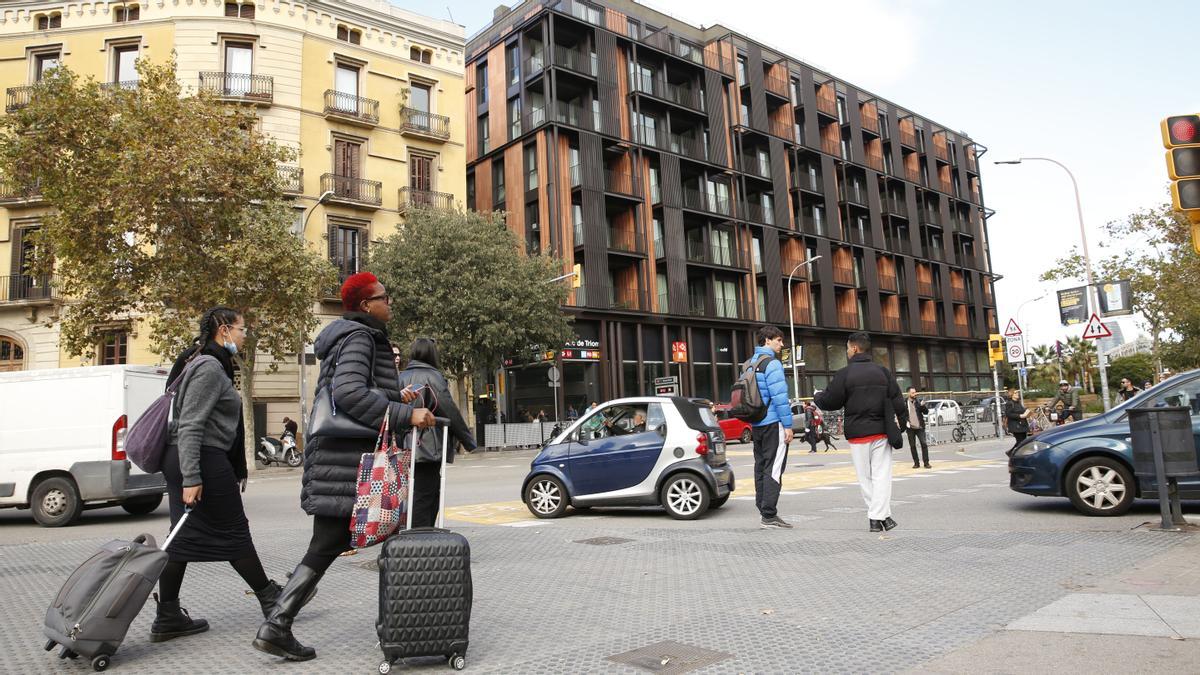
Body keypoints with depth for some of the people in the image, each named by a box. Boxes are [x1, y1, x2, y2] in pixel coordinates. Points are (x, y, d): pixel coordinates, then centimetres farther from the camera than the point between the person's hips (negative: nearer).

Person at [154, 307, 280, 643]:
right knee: (234, 531, 2)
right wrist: (192, 478, -25)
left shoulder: (211, 365, 17)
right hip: (205, 461, -10)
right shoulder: (211, 368, -14)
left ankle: (167, 617, 16)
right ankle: (271, 599, 15)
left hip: (180, 461, 10)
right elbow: (190, 426, -21)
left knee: (185, 536, 11)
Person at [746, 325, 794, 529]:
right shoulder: (772, 363, -12)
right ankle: (769, 516, -7)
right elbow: (779, 397, -17)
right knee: (773, 469, -6)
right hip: (773, 423, -8)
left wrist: (753, 423, 19)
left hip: (756, 424, 9)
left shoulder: (749, 364, 15)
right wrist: (788, 425, -14)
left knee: (761, 467, 12)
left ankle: (764, 512, 17)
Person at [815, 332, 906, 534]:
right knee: (881, 474, 3)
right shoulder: (883, 371, 4)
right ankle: (880, 516, -6)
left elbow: (830, 401, -5)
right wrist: (901, 422, 14)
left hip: (857, 434, -2)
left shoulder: (844, 374, -7)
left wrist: (817, 397, 15)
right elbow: (897, 400, 4)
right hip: (881, 431, 2)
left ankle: (876, 517, 9)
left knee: (865, 477, 8)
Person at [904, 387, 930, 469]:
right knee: (912, 446, 5)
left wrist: (922, 406, -17)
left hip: (920, 426, 0)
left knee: (924, 444, -6)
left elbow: (925, 412, 1)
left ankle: (926, 462, 1)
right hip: (910, 428, 0)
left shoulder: (919, 401, 3)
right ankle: (916, 463, 15)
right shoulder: (904, 402, 0)